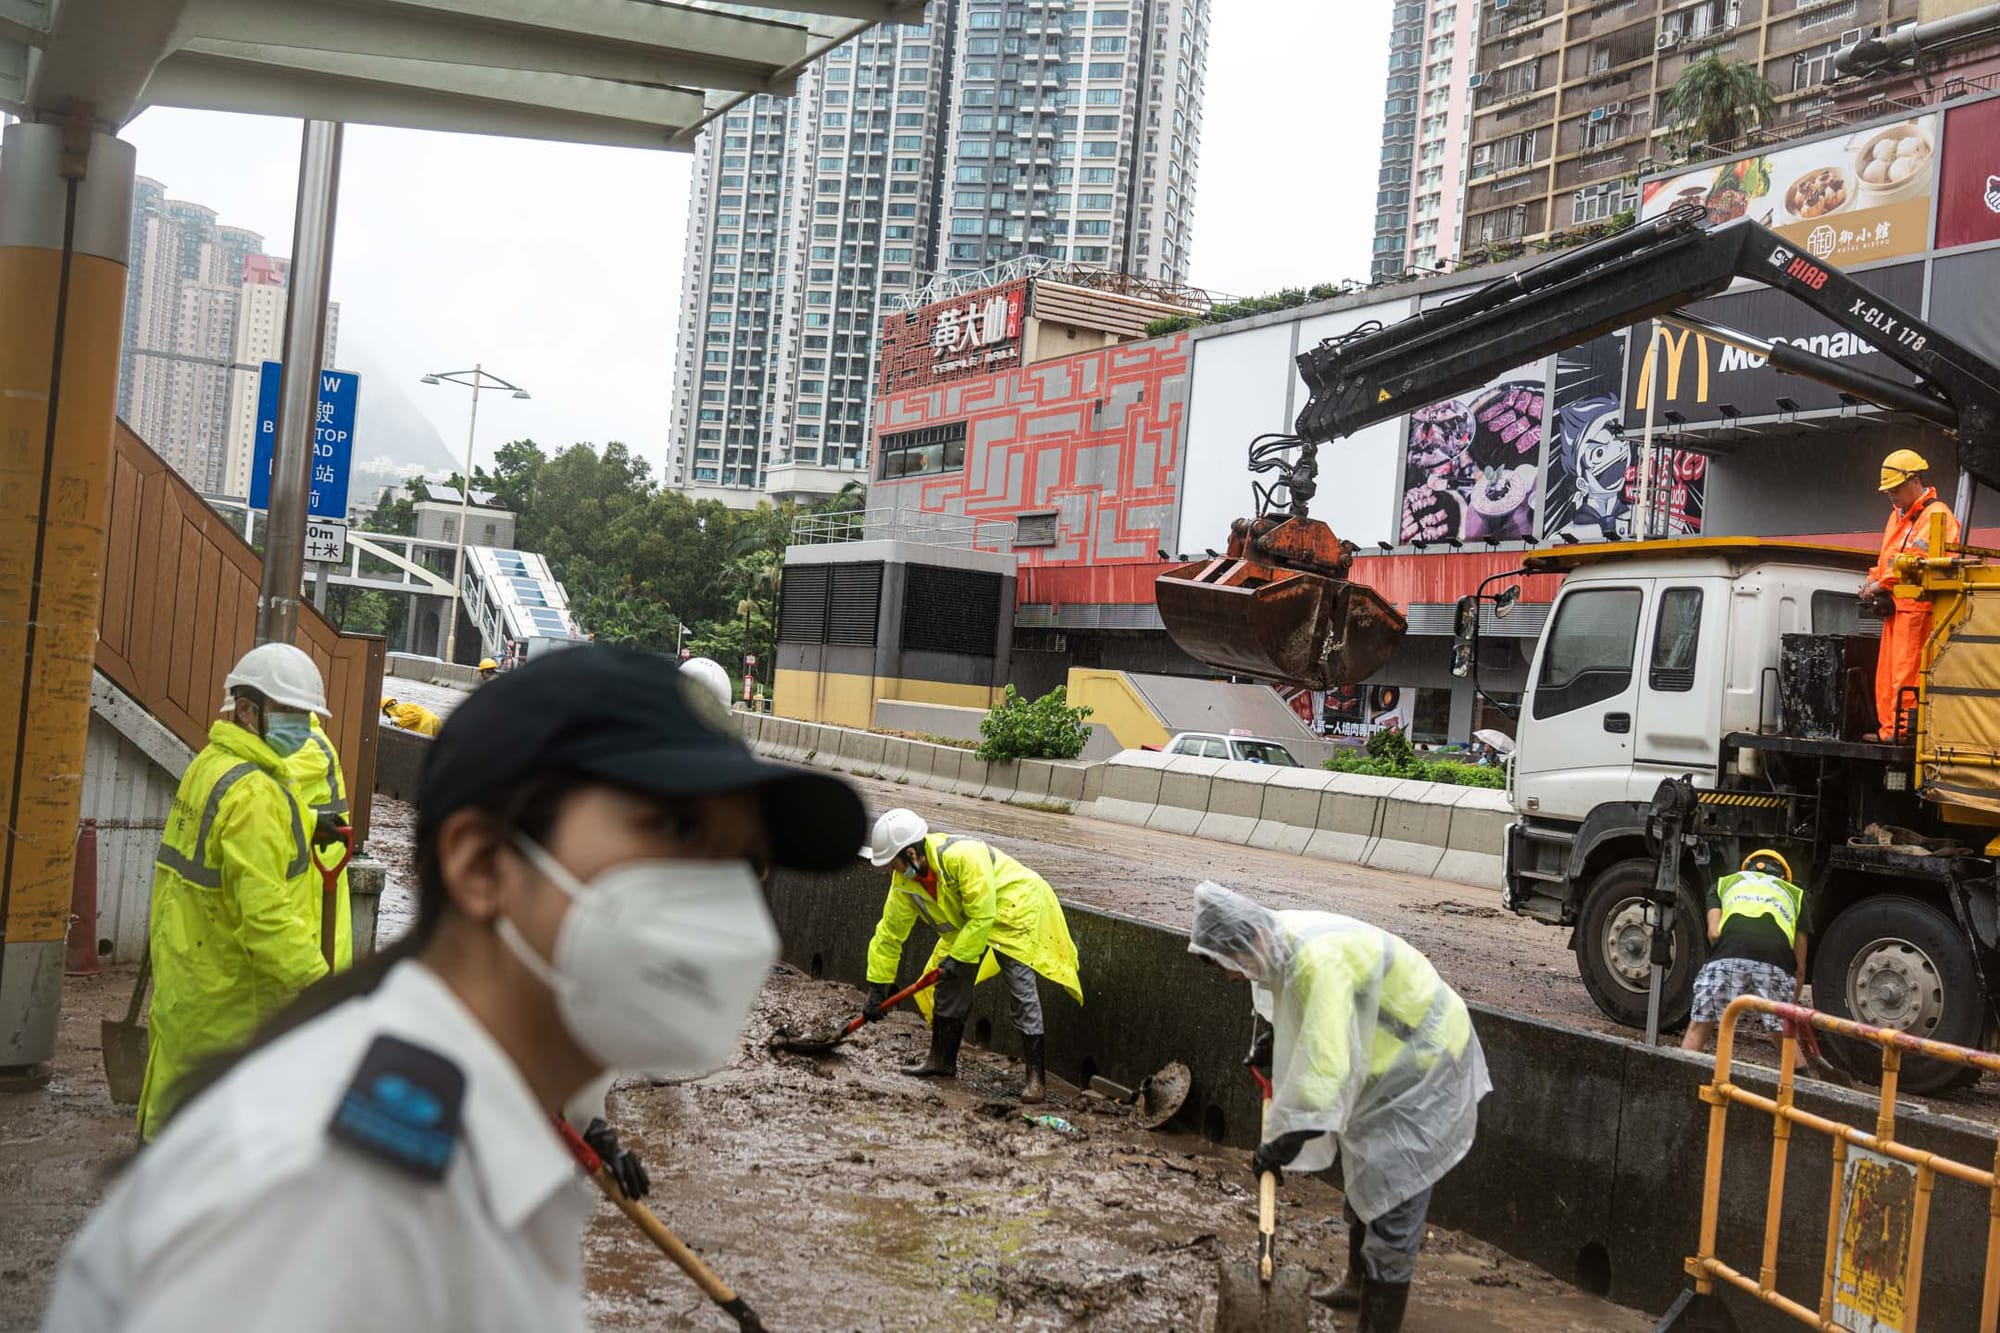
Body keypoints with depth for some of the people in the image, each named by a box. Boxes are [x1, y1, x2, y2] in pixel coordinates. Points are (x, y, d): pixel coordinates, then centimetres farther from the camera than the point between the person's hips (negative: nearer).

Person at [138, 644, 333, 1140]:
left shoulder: (208, 767, 11)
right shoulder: (255, 793, -22)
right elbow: (268, 916, -28)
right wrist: (321, 989, -26)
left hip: (187, 983, 10)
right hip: (231, 1003, -10)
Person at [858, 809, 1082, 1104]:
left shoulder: (963, 857, -36)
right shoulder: (904, 880, -11)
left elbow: (982, 917, -31)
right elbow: (890, 933, -3)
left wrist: (958, 957, -25)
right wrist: (877, 987, -2)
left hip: (1016, 909, -8)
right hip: (967, 921, 8)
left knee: (1021, 991, -15)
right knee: (948, 983, 6)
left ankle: (1036, 1076, -11)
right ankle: (941, 1060, 21)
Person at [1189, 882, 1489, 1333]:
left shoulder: (1319, 961, -35)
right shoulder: (1286, 943, -5)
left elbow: (1323, 1067, -39)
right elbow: (1313, 1015, 19)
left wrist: (1282, 1143, -33)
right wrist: (1274, 1040, 4)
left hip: (1424, 1070, -10)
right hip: (1390, 1060, 10)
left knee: (1394, 1200, -7)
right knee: (1363, 1178, 23)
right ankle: (1359, 1284, 42)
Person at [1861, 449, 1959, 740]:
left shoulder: (1937, 515, -8)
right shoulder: (1898, 516, 22)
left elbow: (1925, 562, -20)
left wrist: (1884, 584, -18)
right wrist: (1874, 582, 5)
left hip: (1917, 605, -9)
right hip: (1894, 606, 9)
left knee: (1905, 672, -10)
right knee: (1886, 673, 8)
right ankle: (1889, 730, 12)